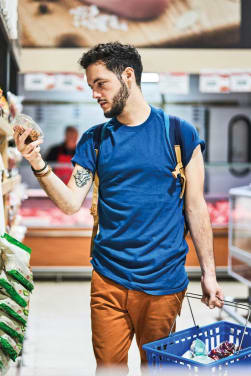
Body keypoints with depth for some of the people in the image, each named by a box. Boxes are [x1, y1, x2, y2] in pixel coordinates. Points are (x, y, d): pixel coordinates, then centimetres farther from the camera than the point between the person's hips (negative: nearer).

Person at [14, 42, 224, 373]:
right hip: (109, 278, 2)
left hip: (163, 280, -2)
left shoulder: (179, 133, -2)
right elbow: (71, 203, -1)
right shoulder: (94, 140, 6)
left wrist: (208, 273, 1)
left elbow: (196, 207, 1)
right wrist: (39, 166, -16)